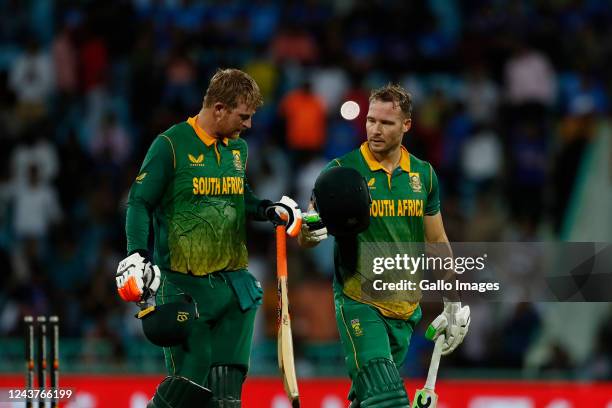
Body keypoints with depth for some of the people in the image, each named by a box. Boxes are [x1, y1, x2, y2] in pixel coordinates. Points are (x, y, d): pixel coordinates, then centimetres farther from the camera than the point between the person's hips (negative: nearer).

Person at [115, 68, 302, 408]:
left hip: (234, 280, 6)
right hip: (184, 286, -6)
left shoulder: (238, 148, 12)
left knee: (228, 380, 0)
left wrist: (268, 209, 12)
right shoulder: (171, 145, -7)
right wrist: (137, 255, -16)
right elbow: (140, 203, -5)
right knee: (193, 378, -10)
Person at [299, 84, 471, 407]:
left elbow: (437, 242, 16)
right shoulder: (342, 171, -5)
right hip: (359, 304, -4)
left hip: (406, 308, 4)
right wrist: (310, 231, -30)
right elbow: (304, 239, -5)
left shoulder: (423, 174, 7)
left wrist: (453, 306, 17)